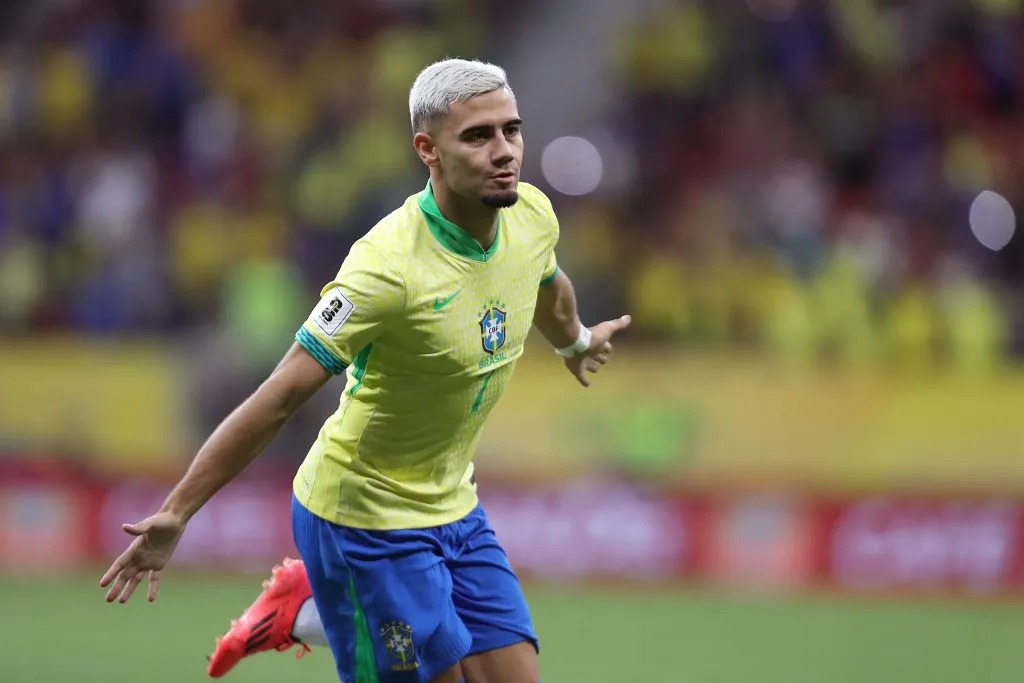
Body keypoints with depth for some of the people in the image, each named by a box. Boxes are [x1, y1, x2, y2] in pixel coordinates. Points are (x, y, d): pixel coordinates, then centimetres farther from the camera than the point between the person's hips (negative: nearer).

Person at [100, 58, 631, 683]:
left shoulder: (533, 215, -7)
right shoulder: (389, 265, -29)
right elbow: (279, 400, -27)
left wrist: (576, 342, 40)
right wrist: (175, 513, -27)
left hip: (454, 509, 7)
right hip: (365, 521, -7)